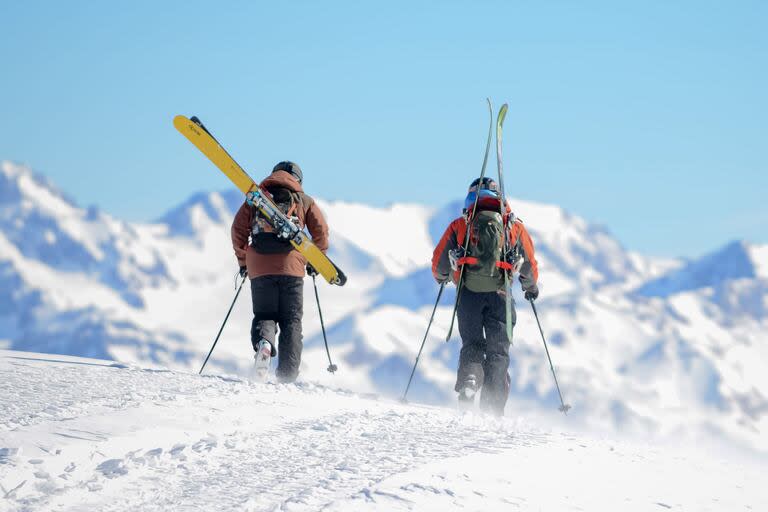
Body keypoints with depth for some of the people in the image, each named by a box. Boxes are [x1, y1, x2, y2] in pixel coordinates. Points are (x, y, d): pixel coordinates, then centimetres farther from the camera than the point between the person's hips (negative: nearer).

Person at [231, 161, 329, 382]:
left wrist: (243, 260, 19)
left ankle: (263, 341, -23)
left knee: (264, 316, 12)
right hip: (291, 267, -1)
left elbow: (238, 228, 9)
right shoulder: (304, 200, 13)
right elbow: (321, 230, 5)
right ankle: (287, 374, -4)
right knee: (291, 321, 7)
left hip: (259, 269, 1)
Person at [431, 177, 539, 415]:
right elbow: (530, 267, 16)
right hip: (499, 296, 0)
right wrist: (531, 287, 36)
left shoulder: (459, 225, 11)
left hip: (468, 294, 0)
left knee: (472, 345, 15)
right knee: (498, 352, 6)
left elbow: (439, 262, 11)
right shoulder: (515, 226, 13)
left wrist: (442, 276, 34)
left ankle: (468, 382, -13)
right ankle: (492, 407, -5)